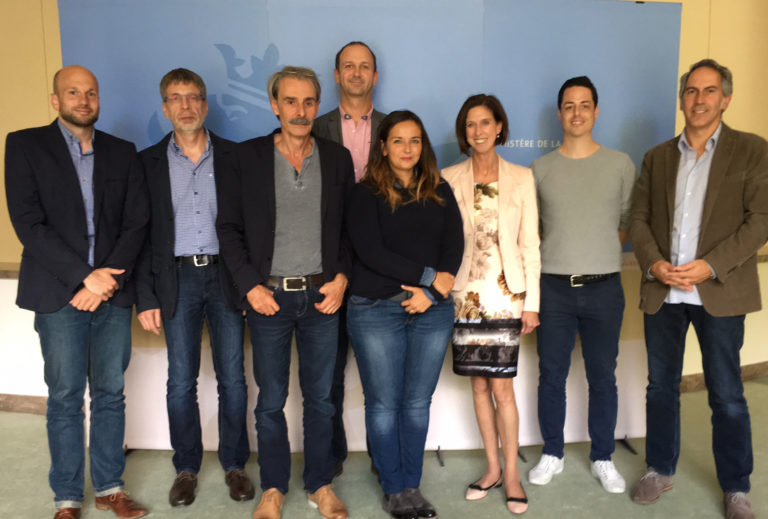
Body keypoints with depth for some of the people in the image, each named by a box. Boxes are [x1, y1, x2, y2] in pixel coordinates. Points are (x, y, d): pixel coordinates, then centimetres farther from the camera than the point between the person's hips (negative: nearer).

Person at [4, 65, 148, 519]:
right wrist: (85, 276, -14)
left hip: (113, 292, 3)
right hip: (59, 293, -2)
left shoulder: (122, 153, 10)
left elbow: (137, 222, 4)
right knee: (65, 397, 5)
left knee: (111, 393, 9)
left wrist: (109, 279, -9)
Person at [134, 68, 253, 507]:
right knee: (181, 381, 7)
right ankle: (187, 467, 25)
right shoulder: (149, 162, 5)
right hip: (177, 278, 1)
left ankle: (235, 464, 23)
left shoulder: (234, 156, 4)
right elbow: (142, 233, 4)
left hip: (225, 275, 0)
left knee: (232, 378, 6)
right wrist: (146, 298, -2)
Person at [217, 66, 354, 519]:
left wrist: (342, 277, -5)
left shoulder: (338, 159, 5)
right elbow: (230, 228, 0)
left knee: (321, 397, 12)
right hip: (268, 295, -1)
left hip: (322, 295, 1)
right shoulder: (248, 157, 0)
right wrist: (250, 285, -7)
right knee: (271, 400, 10)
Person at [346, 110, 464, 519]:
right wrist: (431, 276, -12)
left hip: (432, 310, 3)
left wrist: (430, 292, -11)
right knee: (384, 403, 5)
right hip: (376, 309, -3)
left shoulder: (440, 192, 11)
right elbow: (370, 251, -11)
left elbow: (455, 244, 3)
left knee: (418, 402, 9)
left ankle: (412, 486, 25)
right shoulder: (366, 193, 0)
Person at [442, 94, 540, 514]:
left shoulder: (521, 178, 2)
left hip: (505, 293, -1)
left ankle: (512, 473, 15)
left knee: (501, 385, -2)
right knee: (478, 383, 10)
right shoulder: (449, 178, 3)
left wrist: (531, 301, -3)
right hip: (465, 294, 2)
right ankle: (492, 467, 25)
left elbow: (530, 243, 1)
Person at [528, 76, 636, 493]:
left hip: (603, 287, 0)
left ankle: (603, 459, 26)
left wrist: (601, 252, 0)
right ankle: (552, 455, 25)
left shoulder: (620, 164, 3)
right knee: (551, 376, 8)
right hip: (553, 287, 0)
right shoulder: (541, 168, 4)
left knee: (603, 378, 9)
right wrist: (557, 255, 1)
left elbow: (629, 221, 9)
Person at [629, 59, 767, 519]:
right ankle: (660, 471, 29)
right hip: (662, 292, 3)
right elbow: (639, 219, 8)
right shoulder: (657, 157, 12)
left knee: (727, 395, 6)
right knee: (661, 387, 12)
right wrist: (653, 262, -10)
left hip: (719, 292, -3)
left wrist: (710, 265, -17)